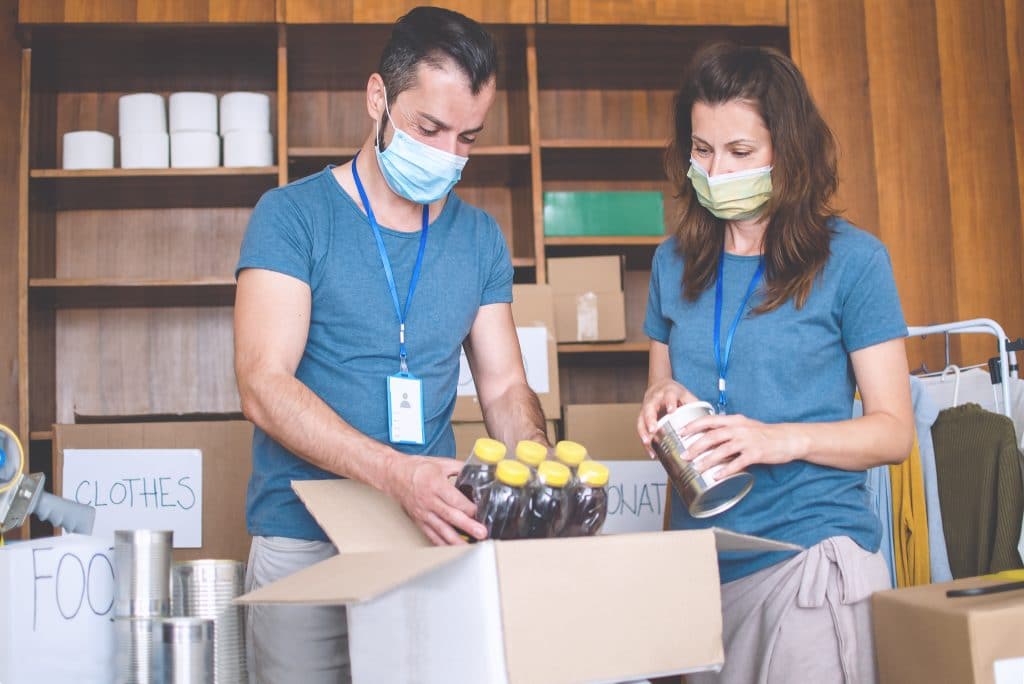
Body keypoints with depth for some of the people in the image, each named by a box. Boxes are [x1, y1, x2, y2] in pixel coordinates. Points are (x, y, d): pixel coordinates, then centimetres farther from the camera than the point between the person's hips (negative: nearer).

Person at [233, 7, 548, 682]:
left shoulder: (481, 238, 7)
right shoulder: (293, 216, -6)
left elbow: (505, 388, 9)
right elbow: (265, 387, -15)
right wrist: (399, 473, -28)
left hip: (437, 539, 4)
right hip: (305, 543, -3)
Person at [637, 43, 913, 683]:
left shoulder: (851, 259, -4)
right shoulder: (676, 262, 9)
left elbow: (894, 431, -4)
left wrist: (785, 440, -20)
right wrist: (661, 402, -4)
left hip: (812, 555, -4)